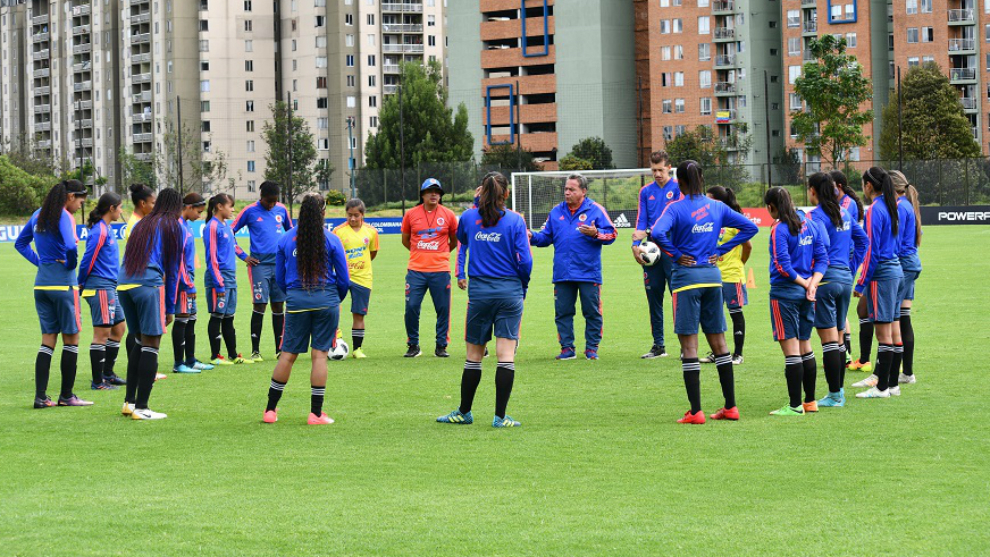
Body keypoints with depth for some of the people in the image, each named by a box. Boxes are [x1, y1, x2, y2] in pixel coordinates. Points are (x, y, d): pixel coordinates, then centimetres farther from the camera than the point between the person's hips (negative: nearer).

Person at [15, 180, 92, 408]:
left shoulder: (38, 215, 11)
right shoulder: (64, 217, -13)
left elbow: (20, 243, 20)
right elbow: (70, 247, -28)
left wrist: (39, 262, 14)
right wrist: (71, 265, -9)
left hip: (41, 283, 7)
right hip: (63, 283, -7)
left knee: (48, 340, 10)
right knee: (71, 339, 5)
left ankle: (40, 396, 4)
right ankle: (66, 395, 8)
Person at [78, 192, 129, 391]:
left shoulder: (107, 230, 15)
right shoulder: (99, 231, -16)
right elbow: (87, 260, -16)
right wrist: (81, 284, -6)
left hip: (110, 287, 10)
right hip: (100, 288, -10)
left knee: (119, 328, 15)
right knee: (102, 333, -7)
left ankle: (107, 374, 24)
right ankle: (97, 381, -4)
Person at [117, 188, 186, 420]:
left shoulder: (142, 224, 24)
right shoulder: (175, 228, 9)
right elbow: (173, 269, 7)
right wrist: (170, 308, 11)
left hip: (123, 285, 6)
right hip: (149, 285, -6)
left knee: (139, 342, 18)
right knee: (150, 345, -2)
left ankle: (129, 401, 17)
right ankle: (141, 407, -4)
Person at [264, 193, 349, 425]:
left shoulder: (286, 239, 4)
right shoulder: (331, 240, -2)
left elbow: (279, 278, 9)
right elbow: (344, 279, 2)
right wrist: (336, 299, 20)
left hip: (296, 301, 2)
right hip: (326, 300, -2)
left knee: (288, 354, 8)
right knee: (320, 354, 2)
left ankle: (271, 410, 12)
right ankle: (316, 413, 4)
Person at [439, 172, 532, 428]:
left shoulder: (469, 217, 2)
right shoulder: (514, 220, -5)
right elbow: (525, 260, -7)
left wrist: (477, 204, 26)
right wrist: (522, 287, 10)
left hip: (478, 291, 2)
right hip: (509, 291, -2)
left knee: (474, 355, 12)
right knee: (506, 355, -1)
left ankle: (464, 412, 21)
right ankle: (500, 416, -3)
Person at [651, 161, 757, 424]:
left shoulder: (676, 208, -10)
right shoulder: (717, 207, 5)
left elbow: (657, 233, -26)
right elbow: (750, 227, 7)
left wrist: (675, 253, -12)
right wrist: (721, 250, 6)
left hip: (686, 276, -5)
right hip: (712, 276, 5)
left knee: (689, 344, -1)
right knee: (718, 341, 12)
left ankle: (695, 411, -2)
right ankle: (730, 407, 15)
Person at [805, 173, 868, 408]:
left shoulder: (815, 215, -11)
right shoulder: (844, 213, 13)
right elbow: (863, 240, 19)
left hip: (825, 279, -8)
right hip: (845, 278, 8)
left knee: (829, 340, -5)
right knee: (838, 338, 14)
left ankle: (834, 395, -4)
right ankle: (839, 391, 18)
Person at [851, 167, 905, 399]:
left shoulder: (874, 210, -14)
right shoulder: (890, 207, 13)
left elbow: (871, 251, -16)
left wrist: (861, 283, -12)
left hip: (881, 273, -9)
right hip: (896, 270, 9)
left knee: (883, 332, -6)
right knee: (893, 330, 11)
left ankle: (882, 387, -3)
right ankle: (892, 383, 17)